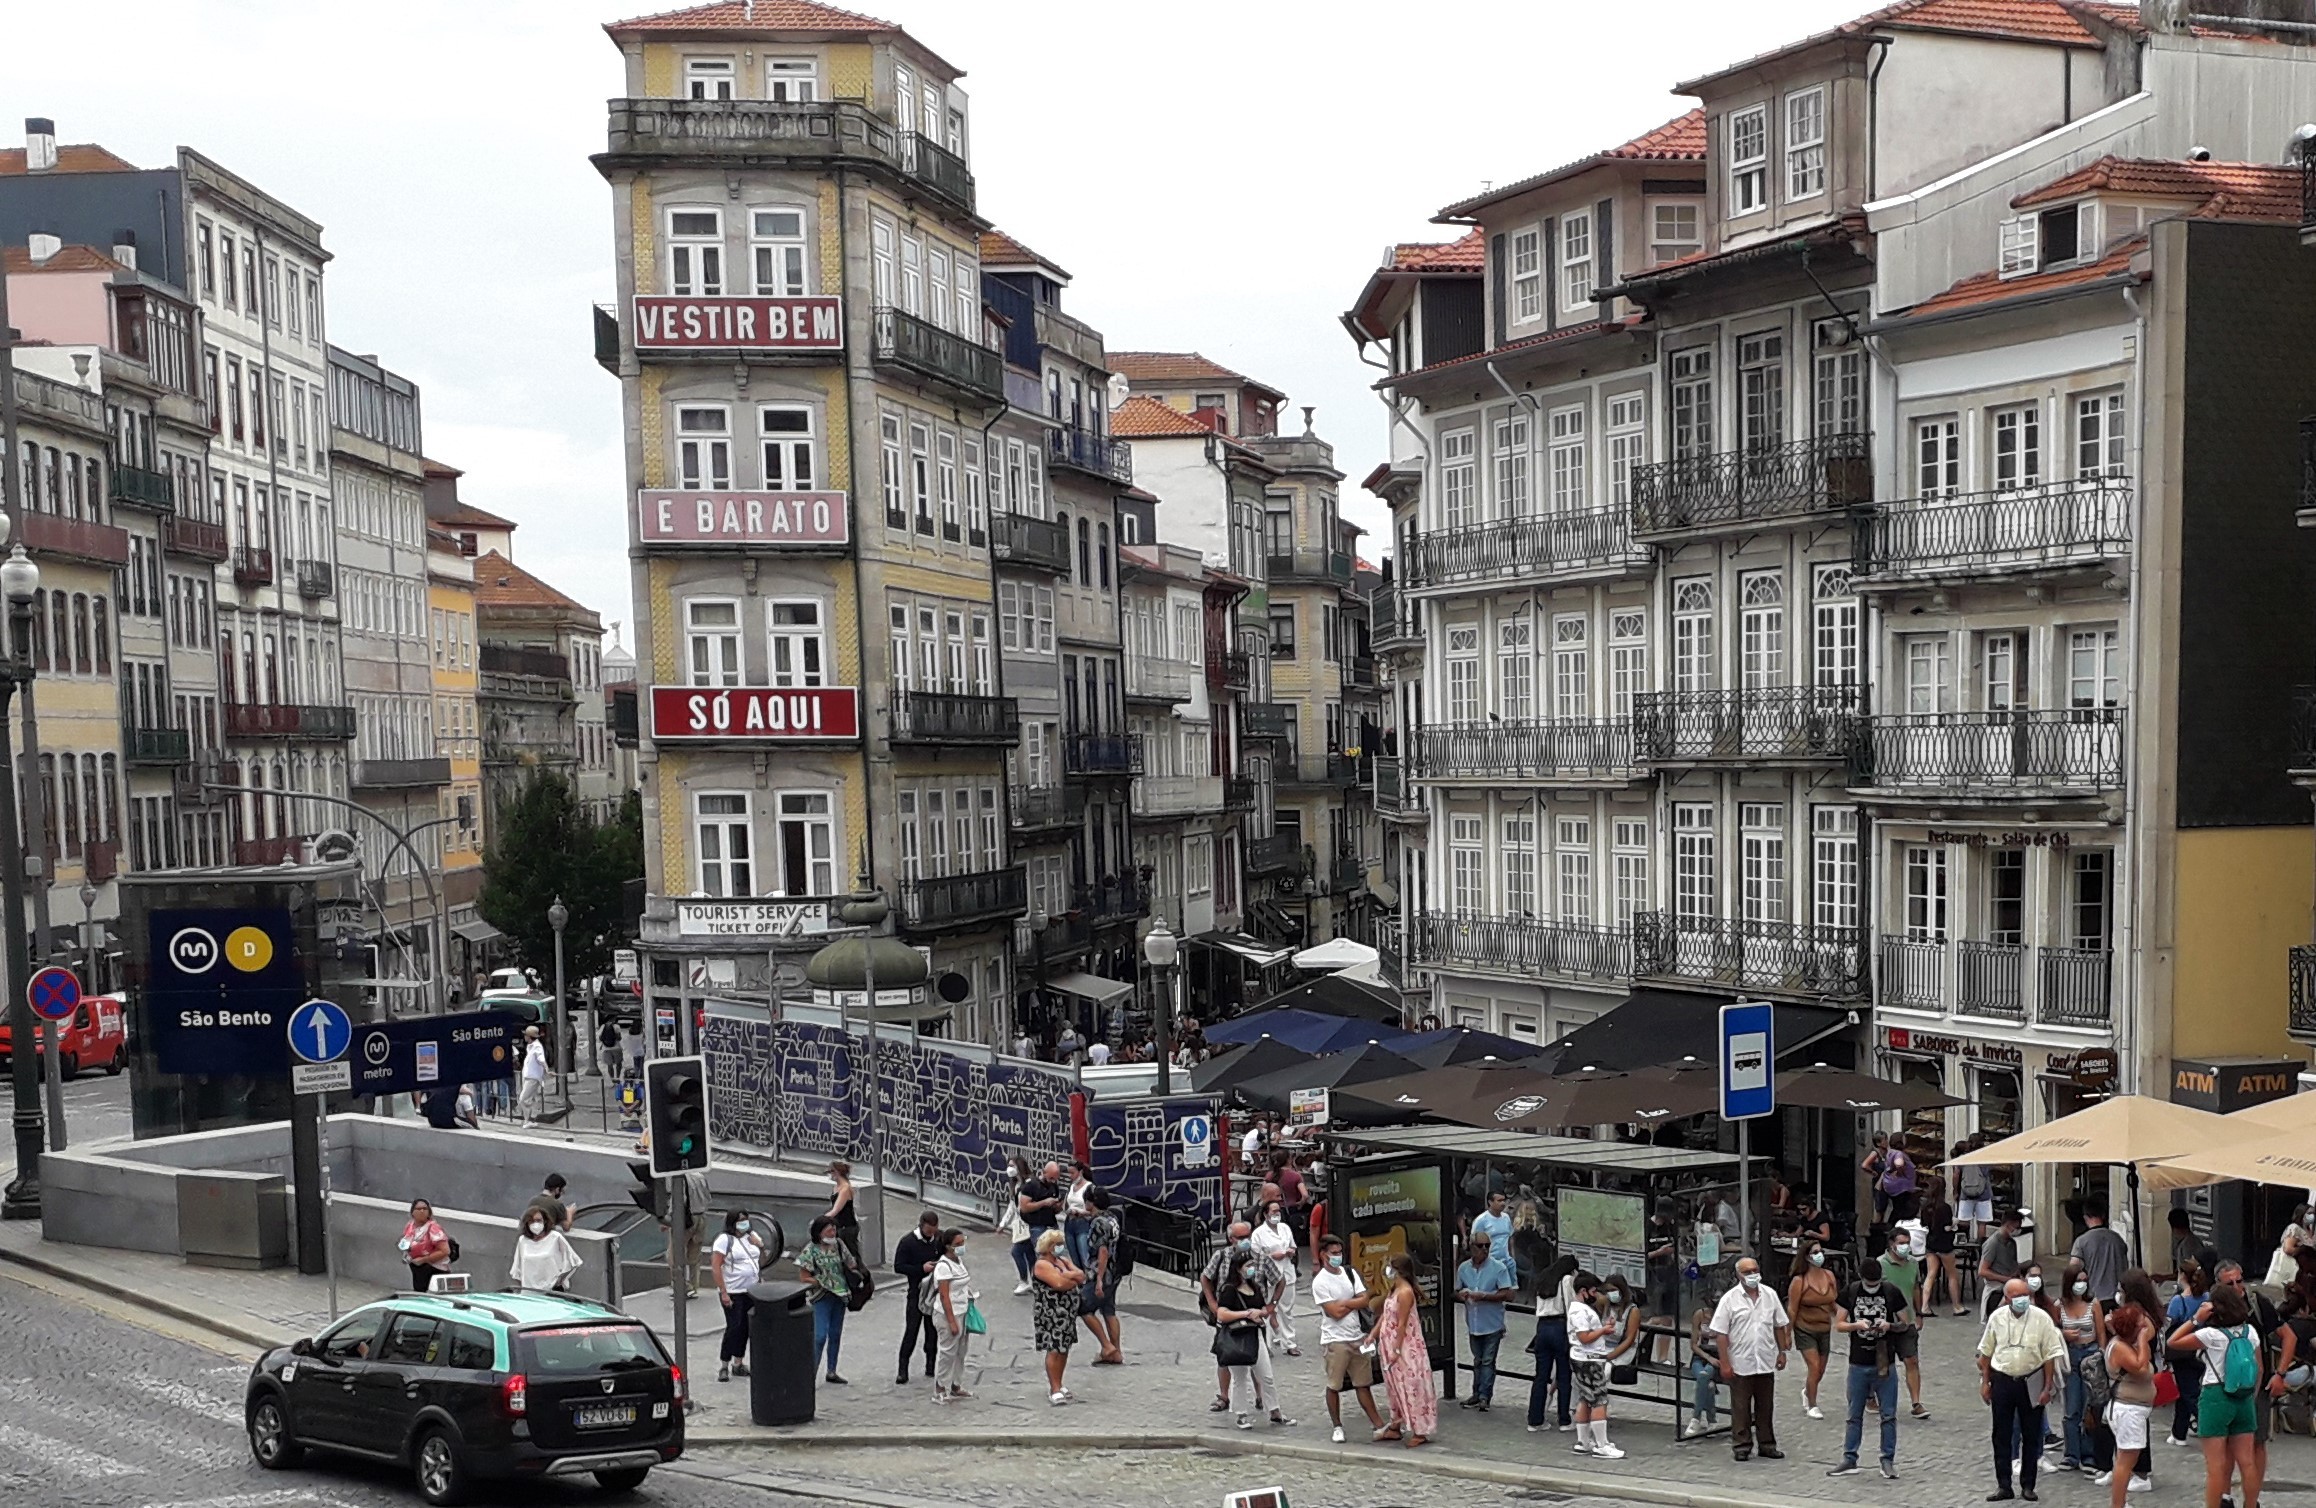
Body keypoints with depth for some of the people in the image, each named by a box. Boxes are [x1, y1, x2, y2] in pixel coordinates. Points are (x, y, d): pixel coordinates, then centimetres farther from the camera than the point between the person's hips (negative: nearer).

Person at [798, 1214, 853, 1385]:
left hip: (840, 1295, 6)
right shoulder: (811, 1250, -10)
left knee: (835, 1335, 11)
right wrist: (823, 1283, -11)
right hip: (821, 1298, -6)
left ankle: (831, 1372, 21)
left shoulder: (838, 1246, 5)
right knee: (820, 1336, -13)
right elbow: (803, 1277, -9)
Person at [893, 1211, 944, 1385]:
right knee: (911, 1330, -6)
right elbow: (898, 1267, -12)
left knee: (933, 1330, 10)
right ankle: (902, 1370, -1)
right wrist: (921, 1268, -22)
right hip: (916, 1291, -4)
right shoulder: (908, 1242, -12)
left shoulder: (940, 1238, -1)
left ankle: (931, 1366, 20)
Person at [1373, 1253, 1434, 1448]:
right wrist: (1372, 1335, 9)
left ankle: (1420, 1431, 4)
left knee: (1410, 1386, -3)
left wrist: (1396, 1350, -19)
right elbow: (1385, 1316, 13)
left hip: (1405, 1348, -10)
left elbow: (1402, 1324, -20)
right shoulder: (1395, 1290, 8)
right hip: (1391, 1346, 10)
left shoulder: (1405, 1292, -20)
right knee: (1396, 1387, 17)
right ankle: (1396, 1427, 27)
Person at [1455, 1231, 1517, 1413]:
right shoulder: (1464, 1268, 3)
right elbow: (1458, 1290, 15)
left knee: (1488, 1361, 0)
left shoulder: (1498, 1267, -11)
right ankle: (1477, 1394, 22)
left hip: (1492, 1324, -4)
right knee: (1477, 1361, 14)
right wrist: (1461, 1294, -9)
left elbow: (1508, 1295, -15)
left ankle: (1485, 1396, 5)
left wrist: (1483, 1296, -23)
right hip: (1473, 1323, 4)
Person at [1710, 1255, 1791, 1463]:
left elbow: (1779, 1326, 13)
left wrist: (1782, 1352, 8)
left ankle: (1767, 1444, 22)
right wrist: (1724, 1363, -11)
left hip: (1766, 1362, 3)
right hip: (1740, 1365, -3)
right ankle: (1741, 1446, 13)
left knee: (1766, 1406, 12)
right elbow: (1721, 1333, -7)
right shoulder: (1730, 1299, -7)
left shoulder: (1770, 1295, 5)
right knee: (1740, 1407, 4)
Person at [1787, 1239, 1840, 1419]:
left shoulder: (1829, 1276, 0)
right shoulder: (1799, 1281, -13)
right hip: (1805, 1330, -5)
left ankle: (1807, 1392, 41)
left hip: (1825, 1330, 5)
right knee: (1814, 1367, -11)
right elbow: (1791, 1310, -10)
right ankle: (1811, 1406, 5)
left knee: (1820, 1371, 12)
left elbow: (1835, 1303, 9)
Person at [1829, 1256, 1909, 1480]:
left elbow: (1904, 1323, 5)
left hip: (1885, 1363, -1)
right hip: (1858, 1363, 1)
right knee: (1855, 1415, 8)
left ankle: (1888, 1461, 13)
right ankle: (1849, 1460, 15)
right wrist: (1856, 1325, -17)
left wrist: (1889, 1326, -16)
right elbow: (1838, 1325, 3)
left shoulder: (1893, 1292, -3)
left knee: (1889, 1415, 3)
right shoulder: (1850, 1292, -1)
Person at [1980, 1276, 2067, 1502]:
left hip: (2031, 1383, -1)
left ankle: (2028, 1486, 18)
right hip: (2002, 1381, 2)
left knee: (2031, 1436, 7)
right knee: (2002, 1436, 5)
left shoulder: (2041, 1318, -8)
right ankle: (2003, 1486, 12)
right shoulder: (1997, 1318, -1)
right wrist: (1985, 1382, 8)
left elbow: (2050, 1355, -4)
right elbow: (1986, 1352, 8)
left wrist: (2047, 1387, -6)